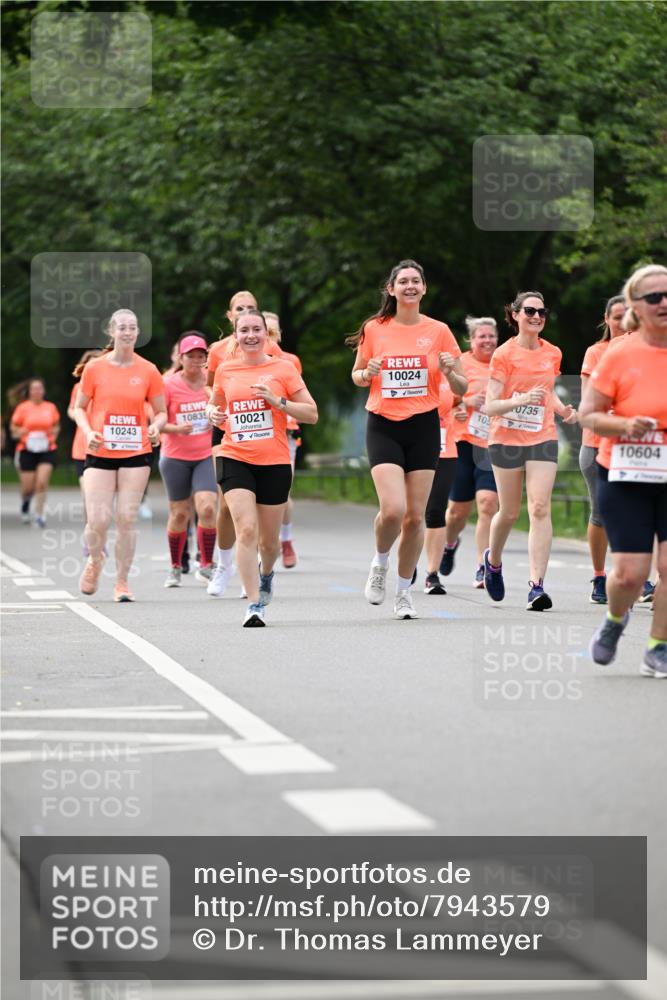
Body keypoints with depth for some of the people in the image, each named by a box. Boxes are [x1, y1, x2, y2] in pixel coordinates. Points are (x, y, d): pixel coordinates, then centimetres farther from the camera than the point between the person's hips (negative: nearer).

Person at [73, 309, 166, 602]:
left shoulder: (148, 371, 2)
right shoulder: (94, 368, 0)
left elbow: (161, 412, 10)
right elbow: (79, 408, 9)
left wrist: (156, 427, -12)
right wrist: (89, 432, -10)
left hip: (136, 454, 1)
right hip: (100, 454, -1)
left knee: (127, 518, -3)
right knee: (98, 520, -8)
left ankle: (122, 581, 9)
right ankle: (95, 561, 24)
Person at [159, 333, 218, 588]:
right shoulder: (169, 385, -7)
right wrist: (175, 428, -23)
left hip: (206, 456, 1)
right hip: (175, 457, -1)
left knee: (207, 508, -15)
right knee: (179, 513, 6)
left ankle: (206, 565, -4)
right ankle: (175, 567, 24)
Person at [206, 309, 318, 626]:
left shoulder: (283, 368, 0)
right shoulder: (225, 370, 7)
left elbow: (311, 414, -1)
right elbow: (214, 404, 24)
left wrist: (277, 400, -14)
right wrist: (212, 412, 0)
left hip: (275, 463, 0)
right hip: (235, 460, 0)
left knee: (269, 540, 10)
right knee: (246, 529, -18)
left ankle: (266, 573, 45)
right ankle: (254, 604, -16)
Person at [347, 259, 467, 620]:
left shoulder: (438, 331, 1)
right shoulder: (373, 329, 1)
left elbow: (461, 388, 5)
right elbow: (357, 376, 13)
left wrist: (449, 372, -17)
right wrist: (367, 373, -9)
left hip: (423, 427, 1)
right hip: (384, 426, -1)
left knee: (415, 516, 1)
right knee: (392, 510, -17)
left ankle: (404, 591, 18)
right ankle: (379, 564, 14)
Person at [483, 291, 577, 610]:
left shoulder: (552, 354, 6)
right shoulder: (504, 354, -7)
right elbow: (489, 406, -11)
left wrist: (562, 409, 4)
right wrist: (520, 400, -29)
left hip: (542, 439, 2)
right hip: (506, 439, -2)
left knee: (540, 508, -12)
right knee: (509, 512, 7)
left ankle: (537, 585, -16)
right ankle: (493, 560, 39)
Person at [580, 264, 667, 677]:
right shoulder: (619, 356, -6)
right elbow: (588, 414, -3)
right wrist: (625, 425, -20)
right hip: (625, 477, -2)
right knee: (631, 573, -5)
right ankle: (615, 620, 29)